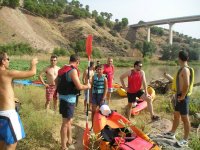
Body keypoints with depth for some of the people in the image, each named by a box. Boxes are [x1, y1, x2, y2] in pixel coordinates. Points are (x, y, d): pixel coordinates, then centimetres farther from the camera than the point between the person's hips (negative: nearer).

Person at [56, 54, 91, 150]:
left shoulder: (62, 70, 9)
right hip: (69, 98, -9)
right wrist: (88, 86, -5)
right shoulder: (73, 70, -18)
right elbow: (79, 87, -23)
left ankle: (69, 140, 37)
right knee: (66, 123, 1)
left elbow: (57, 82, 18)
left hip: (63, 97, 9)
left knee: (69, 121, 22)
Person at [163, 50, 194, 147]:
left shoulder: (185, 69, -20)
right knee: (176, 115, 19)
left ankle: (185, 140, 11)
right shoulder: (182, 69, 11)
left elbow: (186, 85, -30)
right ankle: (172, 133, 33)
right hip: (179, 96, 10)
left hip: (183, 97, -10)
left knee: (185, 118, 0)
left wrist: (182, 96, -21)